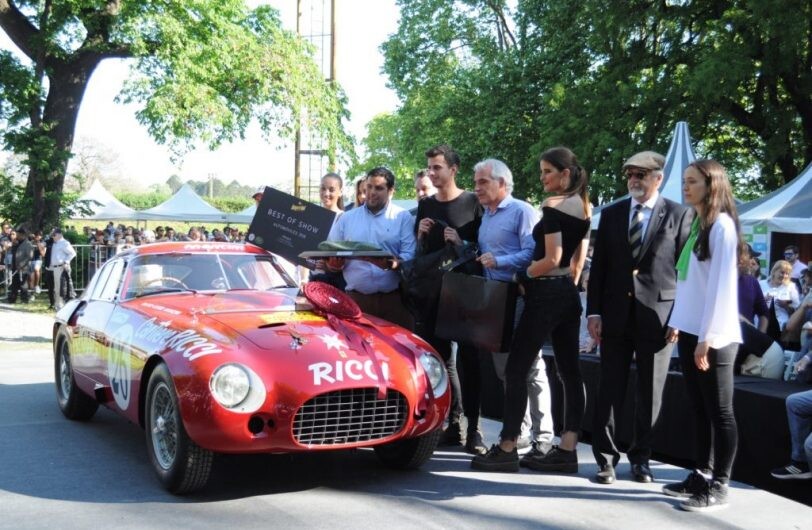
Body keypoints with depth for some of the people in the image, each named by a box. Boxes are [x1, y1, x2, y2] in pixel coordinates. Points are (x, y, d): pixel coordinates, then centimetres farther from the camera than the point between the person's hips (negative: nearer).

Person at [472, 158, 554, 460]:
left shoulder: (521, 212, -5)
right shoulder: (486, 217, 19)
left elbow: (532, 253, -16)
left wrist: (499, 261, -20)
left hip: (519, 297, -8)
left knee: (531, 369, -7)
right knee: (505, 368, 11)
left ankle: (542, 438, -3)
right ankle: (518, 431, 20)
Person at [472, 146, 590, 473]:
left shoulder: (553, 205, -13)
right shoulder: (584, 208, 12)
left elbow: (552, 259, -18)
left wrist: (522, 276, -6)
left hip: (545, 294, -9)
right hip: (569, 295, 9)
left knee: (516, 370, -3)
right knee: (569, 371, 6)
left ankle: (506, 449, -1)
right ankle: (567, 450, 9)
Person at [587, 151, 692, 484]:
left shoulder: (678, 215, 1)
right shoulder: (611, 214, 9)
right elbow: (598, 266, 8)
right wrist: (593, 312, 1)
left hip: (657, 316, -2)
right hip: (616, 315, 2)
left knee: (650, 393, 7)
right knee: (610, 389, 4)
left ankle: (640, 457, 21)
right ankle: (605, 457, 14)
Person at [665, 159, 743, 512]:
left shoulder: (722, 225, -10)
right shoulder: (695, 225, 14)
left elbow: (722, 285, -16)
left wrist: (707, 338, -18)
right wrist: (677, 324, 12)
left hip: (712, 337, -8)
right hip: (690, 332, 8)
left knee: (719, 412, 0)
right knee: (699, 410, 12)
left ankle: (719, 487, 6)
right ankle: (701, 477, 20)